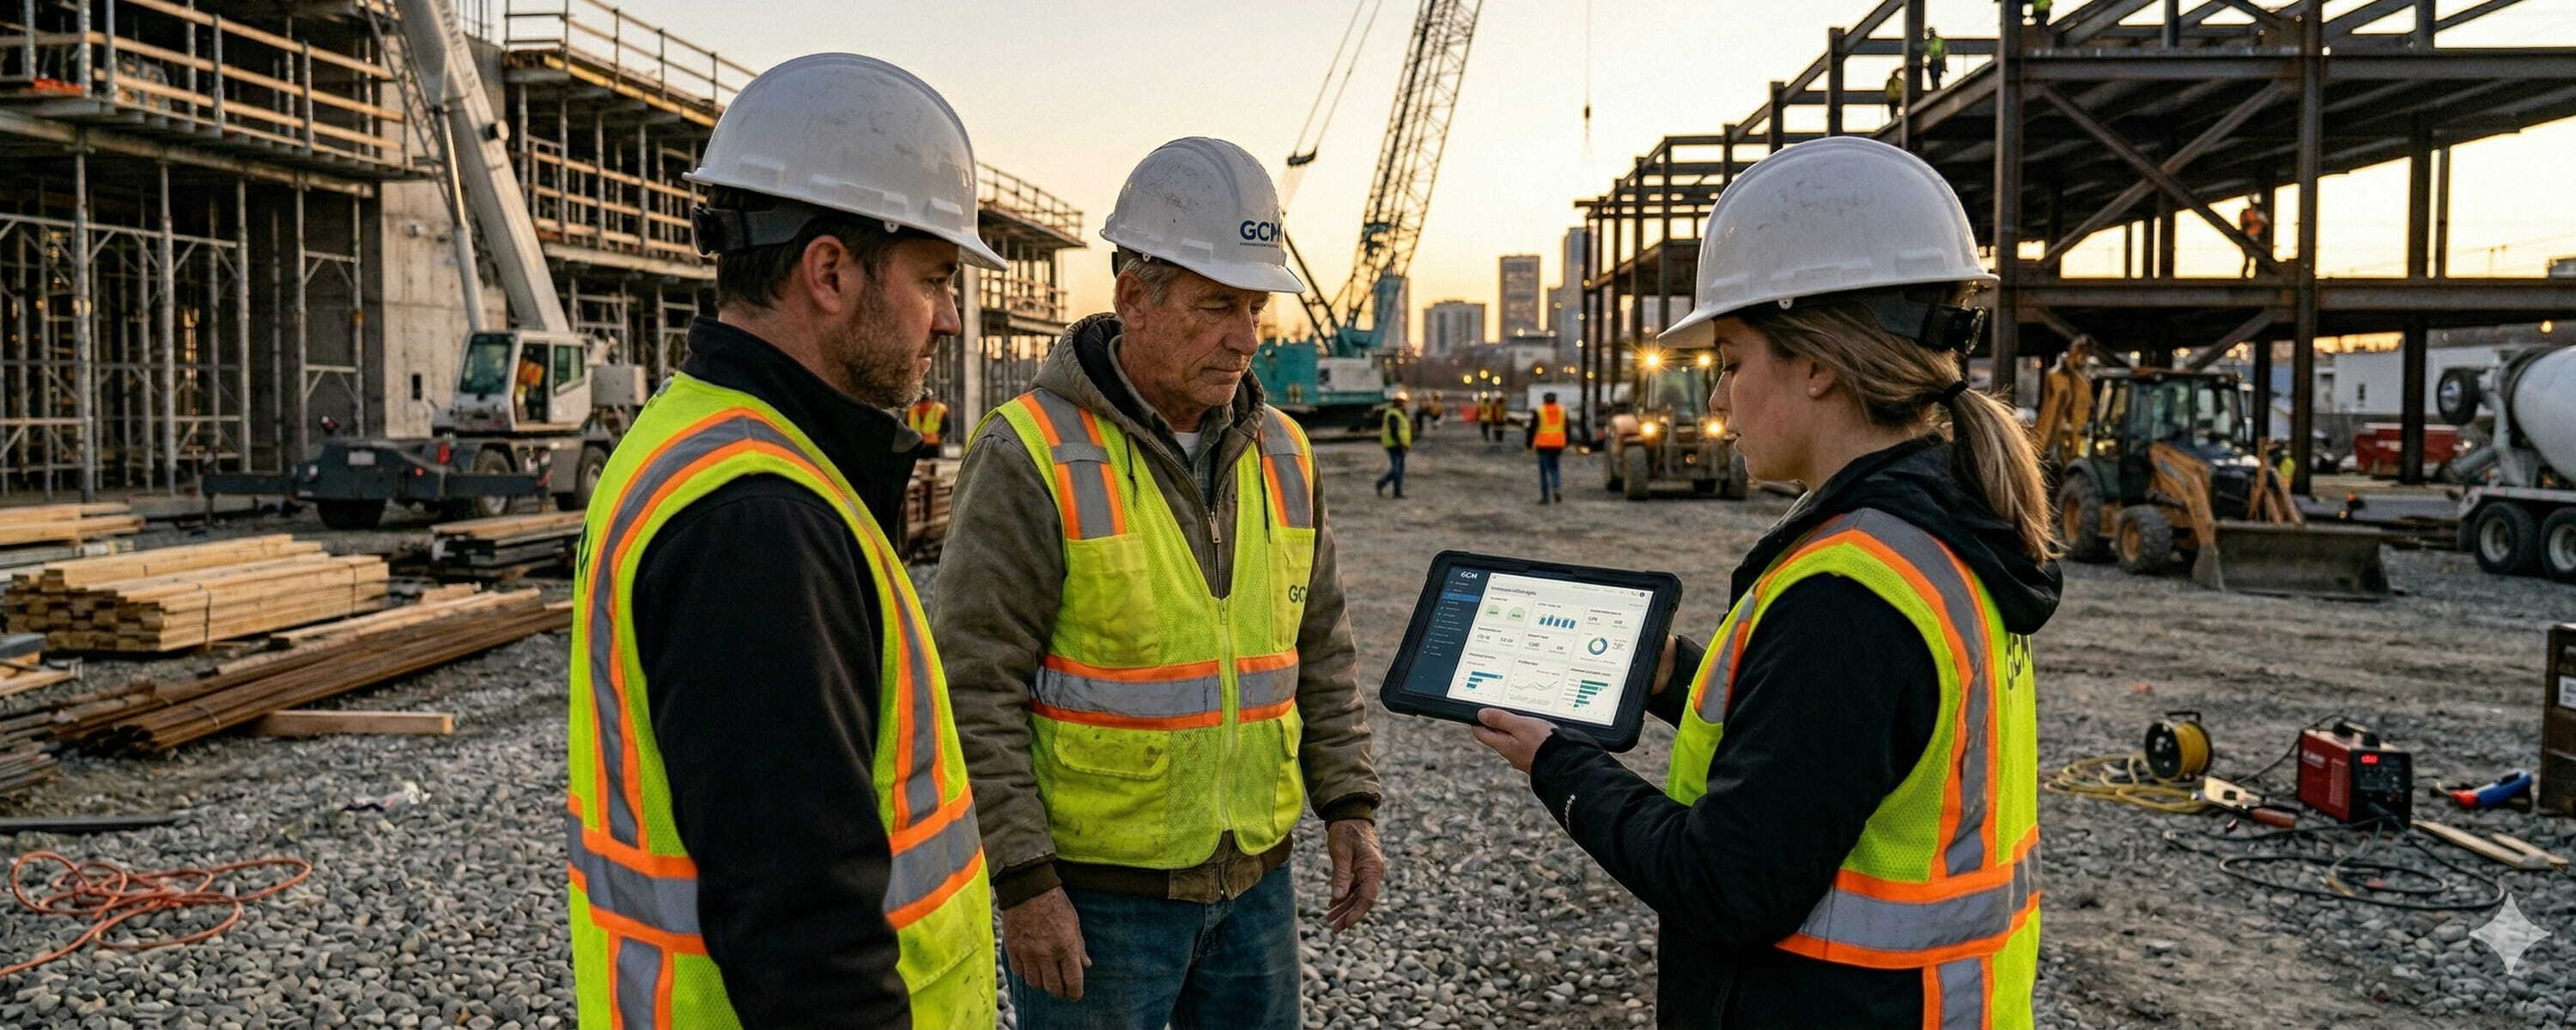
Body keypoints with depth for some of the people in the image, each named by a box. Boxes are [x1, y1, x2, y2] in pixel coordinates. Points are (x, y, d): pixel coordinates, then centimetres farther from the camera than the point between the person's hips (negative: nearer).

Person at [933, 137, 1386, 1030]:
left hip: (1254, 880, 6)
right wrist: (1023, 884, -16)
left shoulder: (1280, 452, 5)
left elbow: (1321, 651, 13)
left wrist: (1349, 803, 6)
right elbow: (975, 693, -15)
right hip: (1091, 890, -5)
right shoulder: (1033, 459, -14)